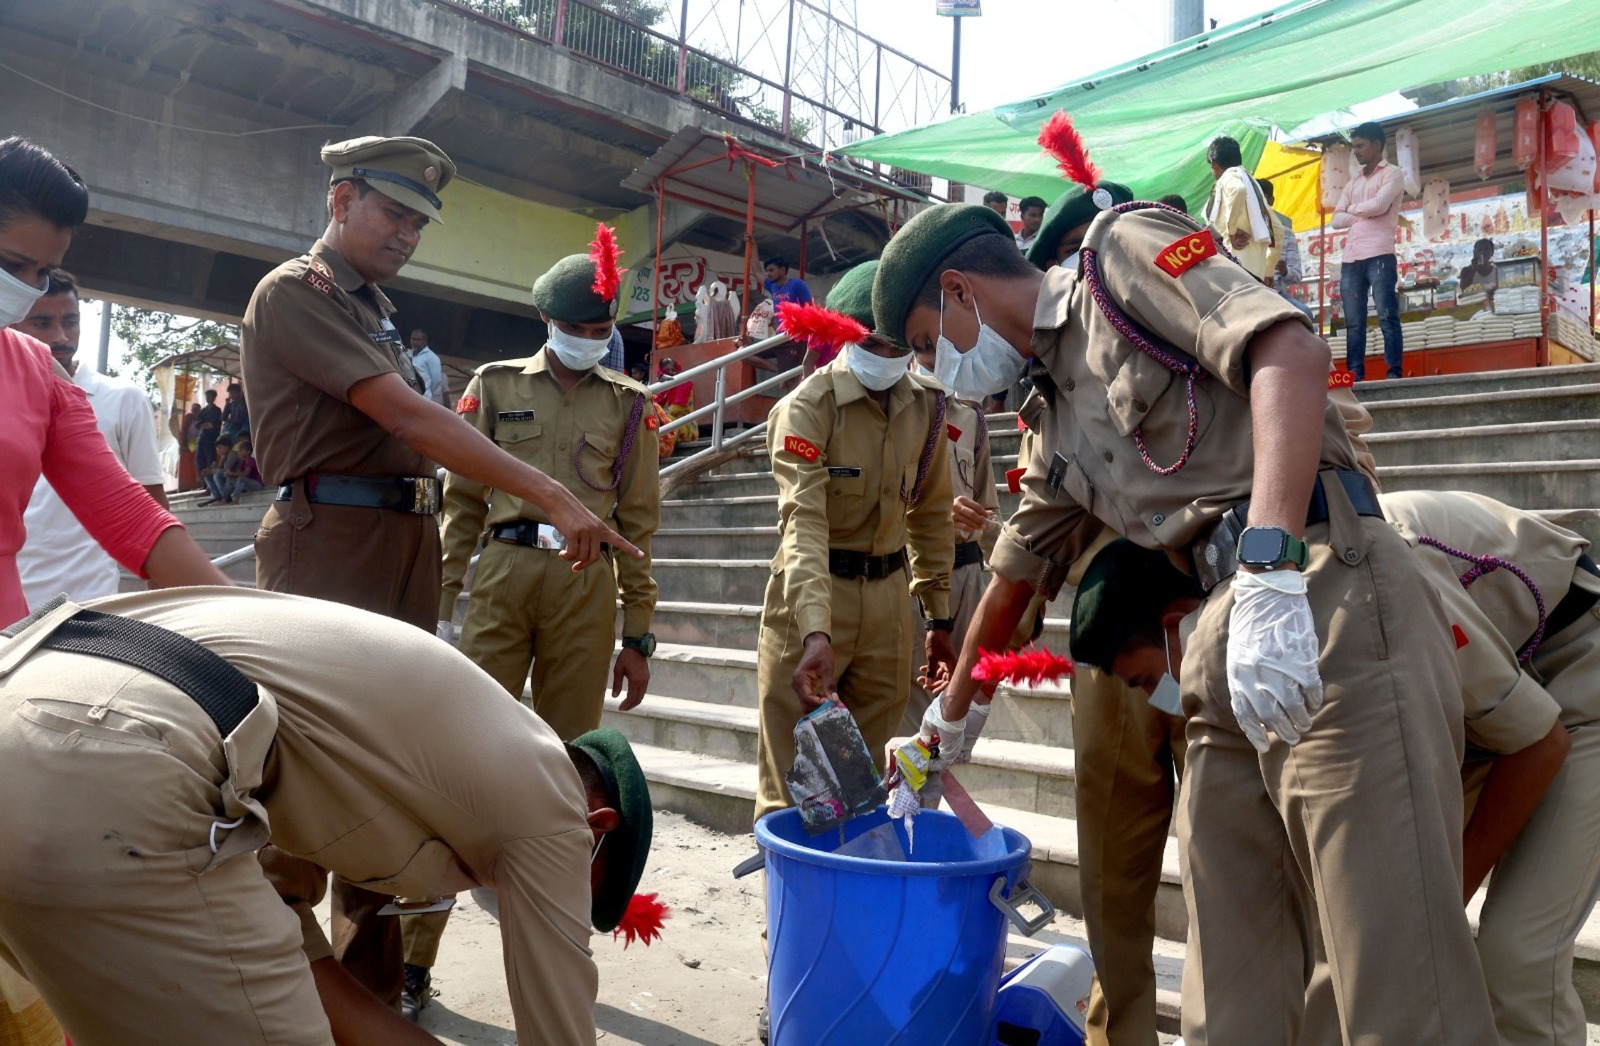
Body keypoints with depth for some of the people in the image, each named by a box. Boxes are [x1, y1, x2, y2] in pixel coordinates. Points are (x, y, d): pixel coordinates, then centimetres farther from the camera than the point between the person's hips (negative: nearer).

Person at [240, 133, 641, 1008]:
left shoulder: (374, 309, 21)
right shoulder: (294, 293, -5)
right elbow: (409, 417, -16)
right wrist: (552, 497, -21)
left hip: (406, 545, 8)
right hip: (330, 544, -8)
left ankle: (373, 991, 22)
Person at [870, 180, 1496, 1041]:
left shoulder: (1121, 251, 3)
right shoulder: (1061, 429, 25)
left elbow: (1291, 350, -14)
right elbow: (1014, 574, 34)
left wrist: (1269, 566, -26)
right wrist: (948, 716, 43)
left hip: (1324, 598, -8)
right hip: (1226, 645, 8)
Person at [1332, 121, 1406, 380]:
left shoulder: (1392, 173, 7)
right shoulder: (1353, 182, 25)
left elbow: (1379, 205, -10)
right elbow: (1336, 219, 13)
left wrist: (1353, 208, 7)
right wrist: (1363, 214, -1)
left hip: (1379, 255, -6)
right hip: (1350, 259, 6)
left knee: (1387, 318, -10)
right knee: (1353, 322, 1)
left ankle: (1393, 374, -12)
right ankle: (1356, 376, 0)